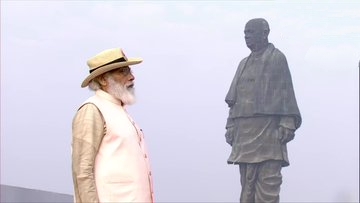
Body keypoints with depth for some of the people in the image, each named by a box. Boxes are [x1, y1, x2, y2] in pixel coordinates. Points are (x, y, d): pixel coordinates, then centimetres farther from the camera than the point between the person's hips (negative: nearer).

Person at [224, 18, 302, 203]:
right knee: (247, 180, 4)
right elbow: (234, 99, 21)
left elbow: (286, 92, -4)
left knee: (268, 180, -9)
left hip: (268, 128, -6)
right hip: (244, 129, 6)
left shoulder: (276, 58, 4)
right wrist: (230, 125, 12)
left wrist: (287, 124, -13)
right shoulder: (244, 63, 22)